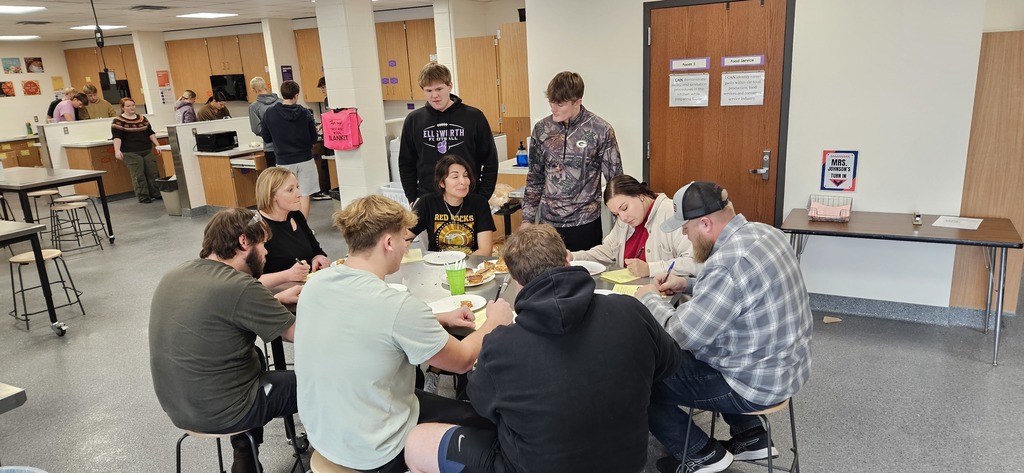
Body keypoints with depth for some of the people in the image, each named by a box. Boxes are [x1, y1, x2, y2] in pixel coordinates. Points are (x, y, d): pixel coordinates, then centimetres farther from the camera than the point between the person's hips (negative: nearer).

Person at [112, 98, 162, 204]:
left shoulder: (142, 119, 14)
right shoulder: (118, 121, -3)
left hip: (148, 151, 5)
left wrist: (157, 145, 11)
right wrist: (117, 150, -22)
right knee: (138, 175, -4)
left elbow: (150, 133, 18)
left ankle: (156, 194, 15)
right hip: (131, 153, -5)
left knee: (153, 173, 5)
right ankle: (143, 197, 3)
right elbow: (117, 137, -11)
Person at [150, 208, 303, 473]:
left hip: (176, 404, 8)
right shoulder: (240, 286, -25)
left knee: (254, 354, 30)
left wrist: (277, 299, 13)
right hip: (219, 412, -8)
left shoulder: (176, 275, -1)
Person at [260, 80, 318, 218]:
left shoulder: (269, 113, -6)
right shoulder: (305, 113, -7)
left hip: (284, 161, 1)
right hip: (305, 159, 0)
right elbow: (314, 139, -1)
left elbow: (266, 138, 3)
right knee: (304, 195, 5)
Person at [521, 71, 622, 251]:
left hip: (585, 223, -3)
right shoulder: (541, 129, 2)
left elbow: (615, 179, -1)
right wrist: (527, 218, 7)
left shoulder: (601, 131, -7)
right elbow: (534, 178, 10)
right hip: (548, 222, 3)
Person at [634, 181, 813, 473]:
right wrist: (689, 285, 8)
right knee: (688, 352, 30)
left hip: (756, 383, -9)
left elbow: (680, 335, -24)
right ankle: (750, 437, 30)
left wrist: (649, 298, -7)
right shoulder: (763, 232, -1)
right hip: (785, 363, 10)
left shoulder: (728, 265, -31)